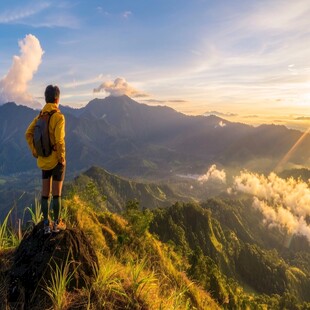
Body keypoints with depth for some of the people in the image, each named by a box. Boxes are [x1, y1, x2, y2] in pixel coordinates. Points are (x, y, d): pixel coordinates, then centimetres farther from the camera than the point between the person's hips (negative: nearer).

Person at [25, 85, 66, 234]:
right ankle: (56, 224, 16)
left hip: (44, 161, 6)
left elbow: (28, 134, -1)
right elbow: (59, 140, -25)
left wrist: (35, 152, 3)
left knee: (45, 193, 11)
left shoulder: (40, 116, 5)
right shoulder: (59, 116, -16)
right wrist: (62, 158, -14)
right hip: (56, 160, -6)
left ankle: (46, 225, 16)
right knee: (57, 194, 6)